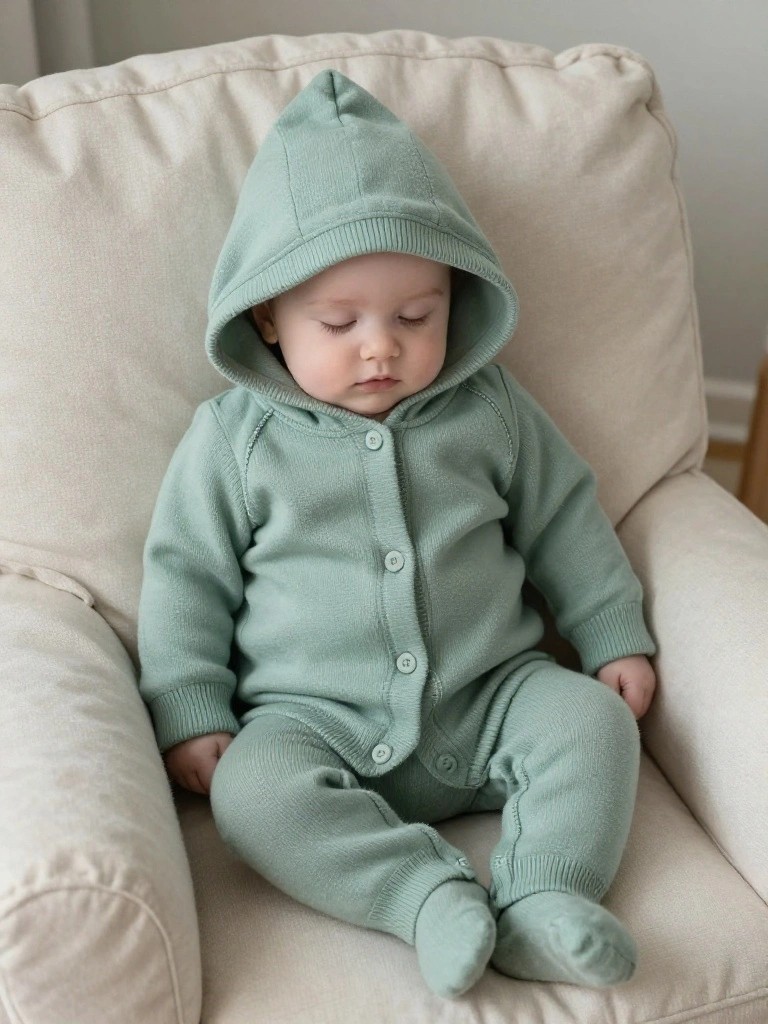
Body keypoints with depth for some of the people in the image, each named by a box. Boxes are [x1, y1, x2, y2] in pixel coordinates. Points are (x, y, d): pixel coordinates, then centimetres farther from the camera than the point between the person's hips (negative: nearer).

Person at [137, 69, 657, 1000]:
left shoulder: (489, 410, 4)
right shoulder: (233, 437, -2)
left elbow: (565, 521, 14)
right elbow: (186, 574, 3)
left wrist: (615, 638, 11)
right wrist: (190, 715, -4)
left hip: (492, 697, 2)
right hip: (316, 718, -2)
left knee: (592, 720, -20)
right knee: (252, 788, -29)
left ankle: (541, 900, -24)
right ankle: (431, 895, -31)